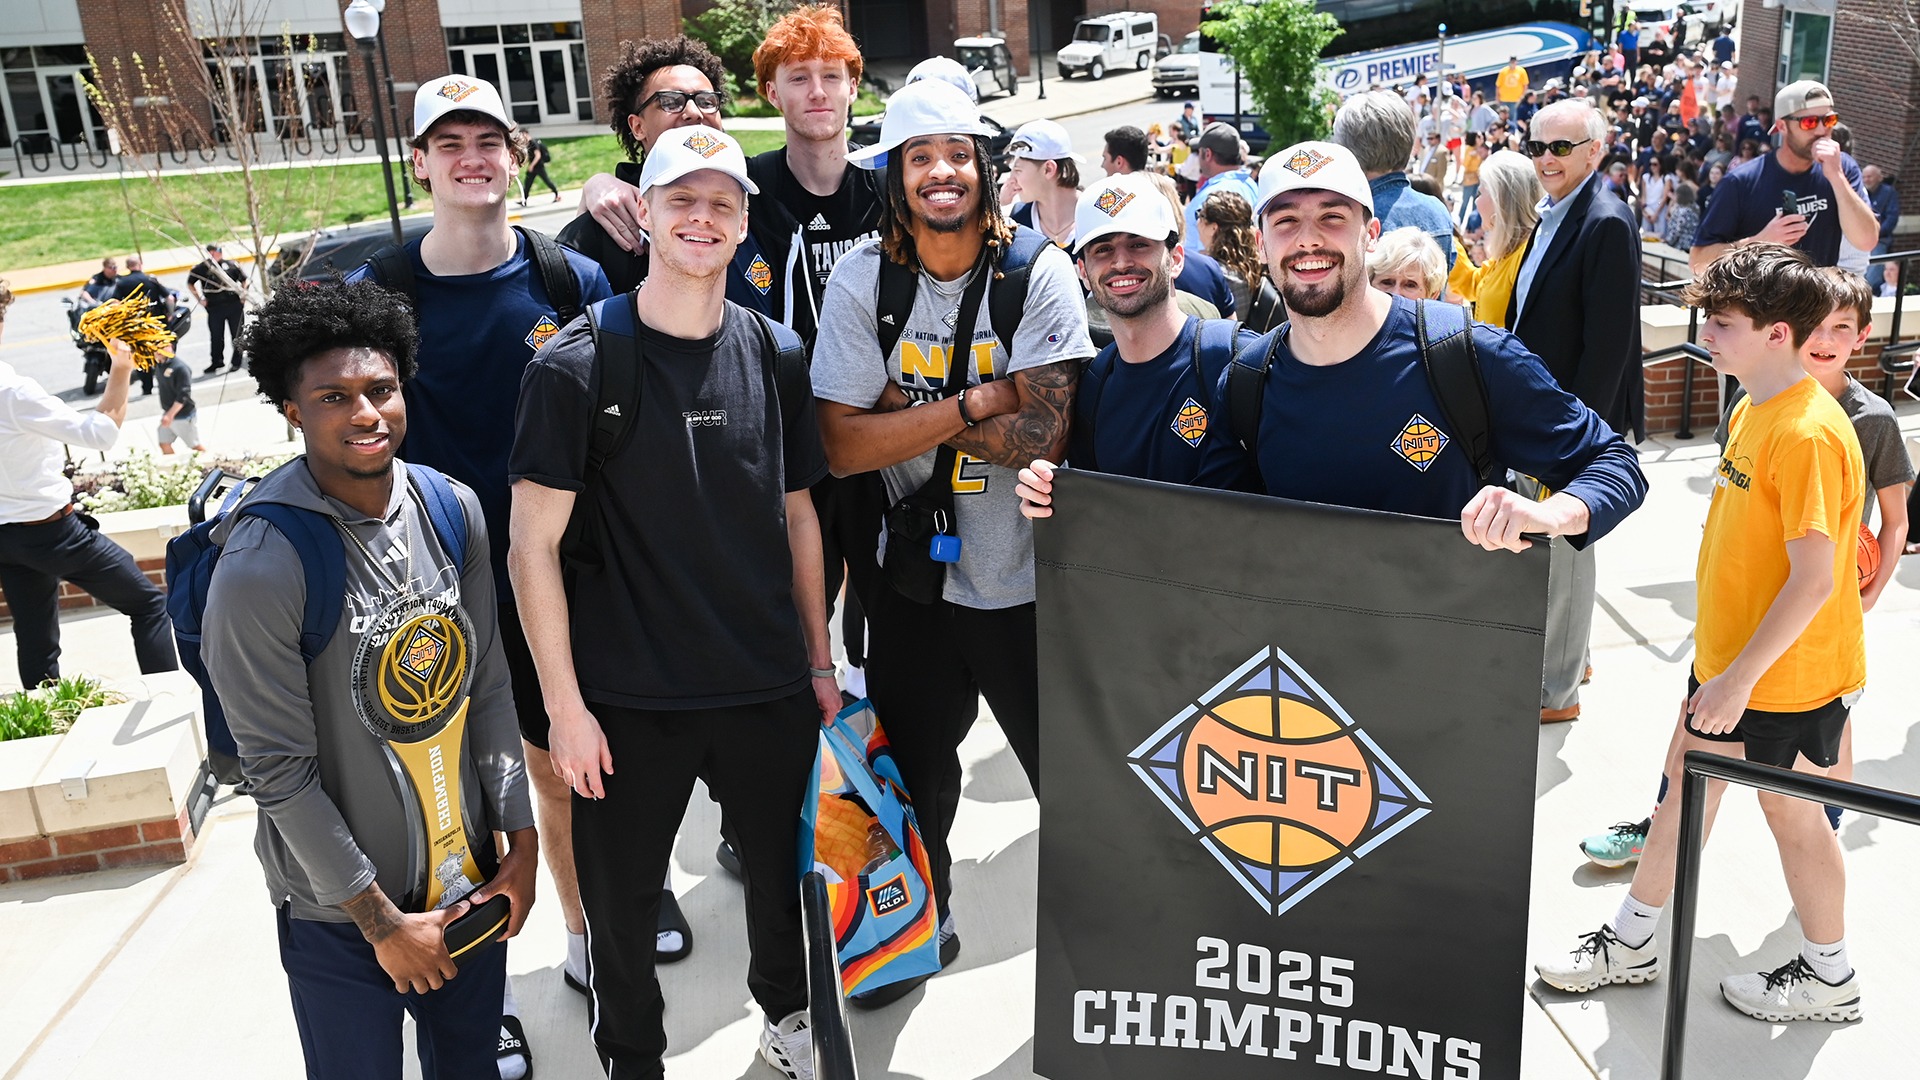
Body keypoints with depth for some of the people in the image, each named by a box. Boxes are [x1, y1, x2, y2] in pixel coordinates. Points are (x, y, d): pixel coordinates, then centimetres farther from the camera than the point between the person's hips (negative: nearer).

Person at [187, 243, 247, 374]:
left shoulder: (231, 265, 2)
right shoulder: (201, 268, 1)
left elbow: (243, 280, 17)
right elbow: (190, 284, 14)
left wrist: (243, 295, 4)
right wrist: (200, 299, 5)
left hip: (234, 304, 0)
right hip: (214, 307, 0)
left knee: (237, 334, 3)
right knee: (216, 336, 5)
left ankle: (237, 362, 15)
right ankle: (216, 362, 18)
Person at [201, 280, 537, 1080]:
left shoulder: (454, 510, -5)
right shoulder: (261, 565, -21)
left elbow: (489, 685, 3)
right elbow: (281, 771, -17)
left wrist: (521, 841, 2)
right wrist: (381, 920, -12)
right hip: (338, 912, -5)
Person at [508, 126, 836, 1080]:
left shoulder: (776, 357, 3)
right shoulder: (577, 365, -10)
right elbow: (533, 544, -9)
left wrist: (819, 662, 10)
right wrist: (565, 705, -11)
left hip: (768, 686, 4)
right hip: (630, 699, -3)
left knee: (783, 871, 18)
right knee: (620, 903, 11)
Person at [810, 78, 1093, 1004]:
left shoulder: (1039, 274, -11)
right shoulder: (863, 277, -6)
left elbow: (1044, 435, -21)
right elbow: (842, 444, -13)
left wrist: (908, 414, -17)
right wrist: (980, 401, -19)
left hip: (1025, 578, -2)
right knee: (911, 771, 18)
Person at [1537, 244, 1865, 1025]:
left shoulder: (1810, 434, -25)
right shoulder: (1751, 410, 5)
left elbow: (1816, 577, -27)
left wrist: (1741, 677, -24)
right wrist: (1722, 657, 17)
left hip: (1789, 673, -9)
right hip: (1728, 656, 9)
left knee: (1792, 812, 8)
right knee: (1683, 787, 15)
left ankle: (1828, 976, 31)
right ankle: (1631, 941, 30)